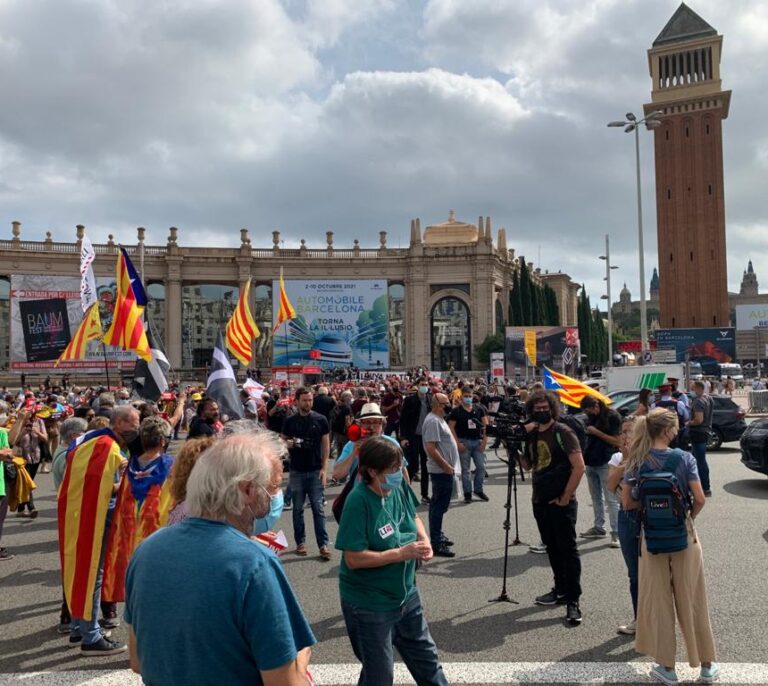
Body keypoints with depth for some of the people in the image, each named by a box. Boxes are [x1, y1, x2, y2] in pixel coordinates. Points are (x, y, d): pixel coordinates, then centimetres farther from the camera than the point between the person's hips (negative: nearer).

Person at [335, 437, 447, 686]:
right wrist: (401, 554, -28)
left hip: (406, 595, 7)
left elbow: (414, 517, 13)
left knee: (426, 658, 22)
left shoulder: (399, 487, -6)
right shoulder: (358, 501, -26)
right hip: (369, 605, -6)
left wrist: (424, 539, -7)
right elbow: (353, 559, -27)